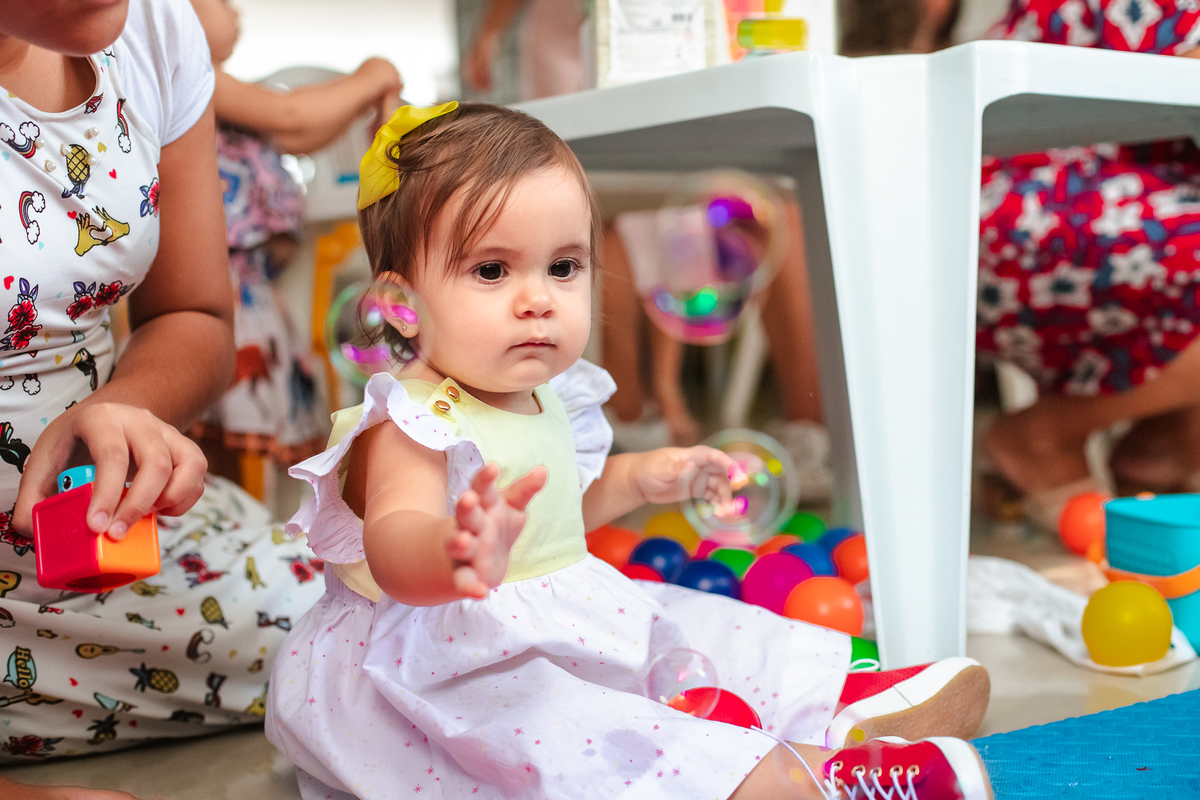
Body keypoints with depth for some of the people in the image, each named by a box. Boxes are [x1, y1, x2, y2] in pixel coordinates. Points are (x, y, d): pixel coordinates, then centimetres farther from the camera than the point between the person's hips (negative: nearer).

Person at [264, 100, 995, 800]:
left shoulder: (545, 398, 6)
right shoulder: (413, 425, -24)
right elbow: (394, 540, -45)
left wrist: (640, 479, 17)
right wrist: (459, 555, -68)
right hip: (451, 664, -11)